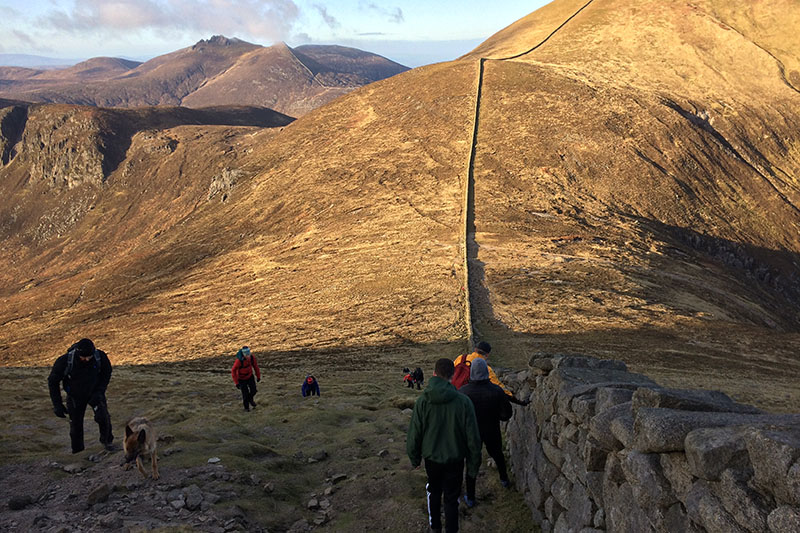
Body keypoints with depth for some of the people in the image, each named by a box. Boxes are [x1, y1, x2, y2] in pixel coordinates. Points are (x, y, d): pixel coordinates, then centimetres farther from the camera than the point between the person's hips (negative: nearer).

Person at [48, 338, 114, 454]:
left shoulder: (100, 356, -26)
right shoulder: (65, 361, -30)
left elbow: (107, 373, -4)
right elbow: (52, 381, -14)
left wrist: (100, 391, -15)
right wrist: (57, 405, -15)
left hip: (94, 392, 0)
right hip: (75, 396, 0)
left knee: (103, 417, -17)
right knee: (76, 425, 5)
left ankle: (107, 441, 9)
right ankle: (77, 452, 26)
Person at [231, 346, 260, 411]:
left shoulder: (252, 357, -20)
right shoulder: (239, 360, -34)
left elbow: (255, 366, -3)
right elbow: (233, 371, -25)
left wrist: (258, 376, 5)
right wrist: (236, 383, -26)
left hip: (250, 376, 4)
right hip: (242, 378, -4)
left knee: (253, 391, -5)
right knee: (245, 393, -1)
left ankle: (250, 399, 31)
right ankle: (246, 407, 26)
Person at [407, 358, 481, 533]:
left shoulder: (422, 400, -15)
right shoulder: (463, 401, -17)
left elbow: (414, 433, -7)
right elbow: (472, 437, -12)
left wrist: (414, 458, 10)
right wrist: (473, 464, 0)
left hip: (432, 458, 2)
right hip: (455, 459, -2)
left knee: (434, 491, 26)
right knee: (451, 498, 13)